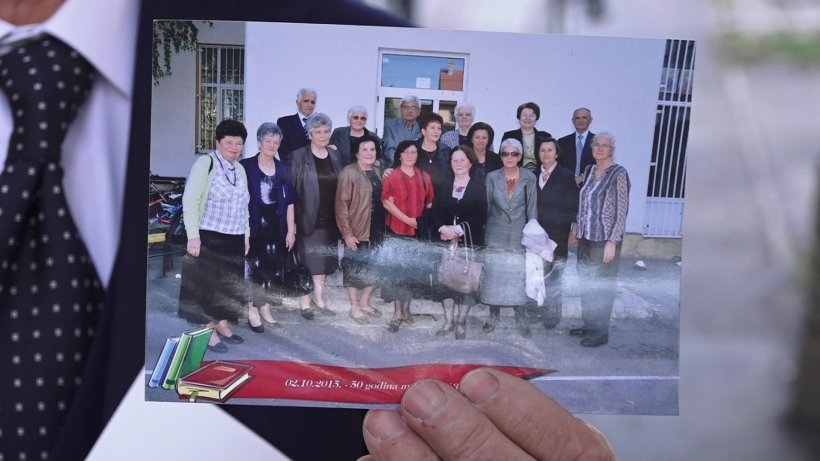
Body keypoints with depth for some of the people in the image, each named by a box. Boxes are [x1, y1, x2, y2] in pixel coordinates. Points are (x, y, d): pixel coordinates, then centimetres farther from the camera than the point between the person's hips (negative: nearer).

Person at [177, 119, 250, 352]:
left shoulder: (240, 169, 12)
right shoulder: (206, 163, -10)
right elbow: (190, 200, -15)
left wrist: (246, 234, 17)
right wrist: (193, 235, -20)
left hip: (234, 239, 7)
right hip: (209, 237, -7)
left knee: (229, 284, 14)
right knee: (209, 284, 2)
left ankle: (222, 324, 29)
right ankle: (209, 331, 12)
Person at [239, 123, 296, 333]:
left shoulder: (283, 170, 8)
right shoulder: (246, 166, -4)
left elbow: (289, 202, 8)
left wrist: (291, 230, 4)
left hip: (276, 228, 4)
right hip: (253, 226, -4)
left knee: (271, 268, 8)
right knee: (252, 267, 0)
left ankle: (265, 309, 20)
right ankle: (253, 312, 11)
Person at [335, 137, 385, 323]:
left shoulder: (377, 172, 9)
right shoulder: (349, 173, -13)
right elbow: (342, 205, -15)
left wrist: (383, 228, 7)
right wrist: (347, 233, -18)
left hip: (377, 231, 7)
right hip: (356, 232, -7)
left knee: (374, 269, 15)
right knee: (355, 271, 6)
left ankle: (365, 302, 31)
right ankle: (354, 307, 20)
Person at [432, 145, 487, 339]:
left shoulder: (479, 186, 0)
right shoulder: (444, 185, 9)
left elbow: (481, 215, -6)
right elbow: (435, 212, 5)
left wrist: (459, 229, -13)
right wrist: (443, 228, -13)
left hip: (470, 241, -2)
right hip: (446, 241, 2)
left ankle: (461, 322, 11)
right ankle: (448, 320, 12)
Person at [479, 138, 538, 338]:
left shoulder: (529, 178, 0)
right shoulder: (492, 177, 1)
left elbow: (532, 209, 3)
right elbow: (486, 206, 5)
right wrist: (482, 232, 4)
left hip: (519, 235, -1)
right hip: (495, 235, 1)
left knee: (518, 276, 1)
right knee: (493, 275, 5)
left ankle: (521, 319, 14)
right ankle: (493, 316, 19)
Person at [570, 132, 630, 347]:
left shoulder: (618, 173, -10)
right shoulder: (590, 171, 10)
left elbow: (622, 210, -12)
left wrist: (612, 241, -15)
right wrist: (576, 227, 11)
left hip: (605, 239, -6)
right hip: (586, 237, 6)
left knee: (602, 286, 2)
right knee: (586, 283, 11)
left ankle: (601, 332, 14)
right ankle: (588, 324, 25)